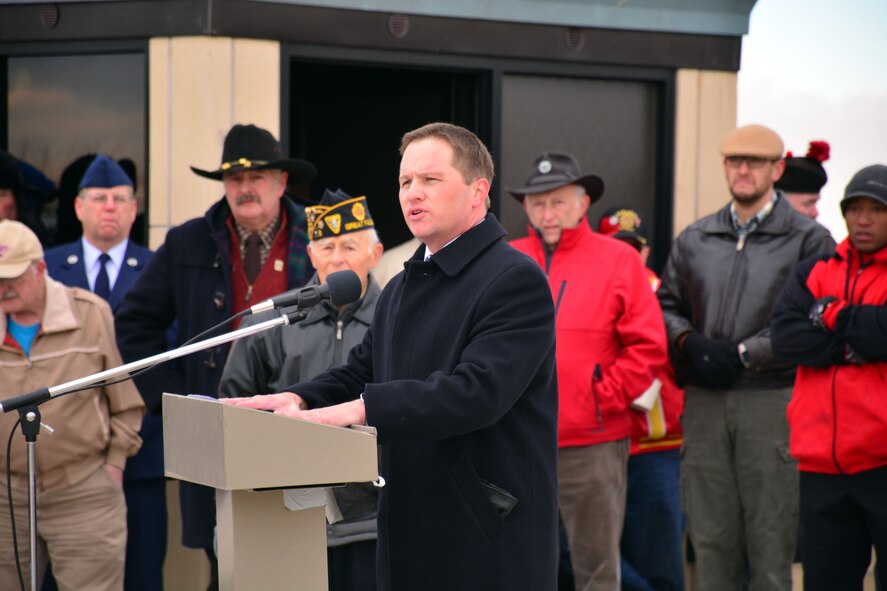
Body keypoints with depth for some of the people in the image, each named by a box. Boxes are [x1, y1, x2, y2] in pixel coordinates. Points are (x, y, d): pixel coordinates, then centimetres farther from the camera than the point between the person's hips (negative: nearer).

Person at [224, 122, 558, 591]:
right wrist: (299, 400, -4)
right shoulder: (402, 288, 19)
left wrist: (359, 409, -30)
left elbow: (477, 391, -24)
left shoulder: (515, 280, -12)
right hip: (410, 533, 8)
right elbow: (360, 372, 18)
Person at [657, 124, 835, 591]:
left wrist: (743, 354, -12)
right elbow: (666, 305, 20)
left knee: (770, 535, -3)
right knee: (710, 536, 5)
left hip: (774, 400, -4)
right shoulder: (693, 240, 16)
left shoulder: (809, 240, 2)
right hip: (704, 402, 4)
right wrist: (688, 341, -1)